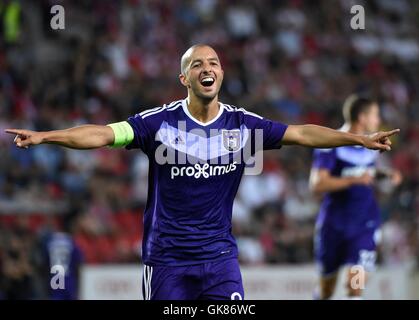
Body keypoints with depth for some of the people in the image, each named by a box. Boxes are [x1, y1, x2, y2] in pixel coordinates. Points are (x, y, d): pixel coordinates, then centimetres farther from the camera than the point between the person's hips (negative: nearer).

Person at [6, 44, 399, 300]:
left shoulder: (243, 125, -1)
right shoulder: (159, 121, -8)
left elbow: (302, 133, 0)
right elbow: (104, 134, -16)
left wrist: (361, 139, -5)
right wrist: (43, 136, -27)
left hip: (220, 255, 2)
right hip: (166, 258, -1)